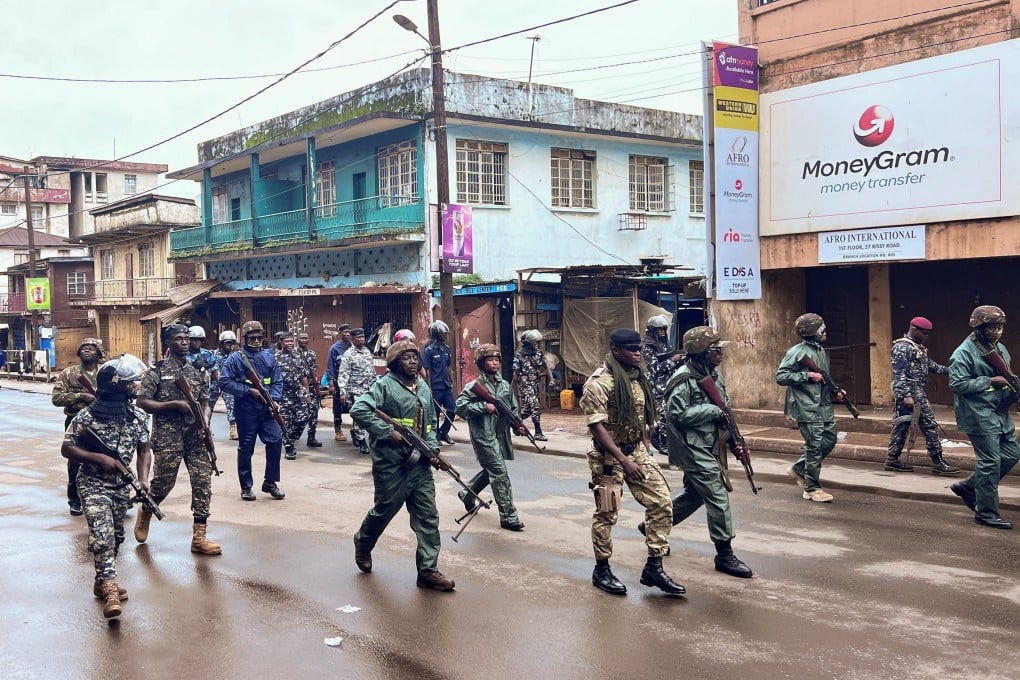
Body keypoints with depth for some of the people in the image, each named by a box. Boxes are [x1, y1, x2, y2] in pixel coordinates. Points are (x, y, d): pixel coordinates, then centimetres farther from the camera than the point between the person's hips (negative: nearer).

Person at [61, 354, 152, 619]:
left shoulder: (139, 417, -3)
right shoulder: (86, 416, -16)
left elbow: (143, 450, 5)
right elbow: (67, 449, -8)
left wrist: (143, 479, -9)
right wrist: (99, 458, -20)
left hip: (122, 486, 5)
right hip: (93, 485, -5)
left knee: (115, 536, 14)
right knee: (102, 534, -18)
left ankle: (103, 581, 33)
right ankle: (110, 591, -20)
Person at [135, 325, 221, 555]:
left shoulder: (197, 371, 11)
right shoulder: (157, 371, -2)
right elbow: (142, 402, -7)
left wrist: (205, 422, -5)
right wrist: (175, 404, -17)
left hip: (196, 436, 4)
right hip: (167, 437, -4)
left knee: (203, 482, -3)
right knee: (163, 483, 4)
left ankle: (199, 537, 0)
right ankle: (144, 513, 37)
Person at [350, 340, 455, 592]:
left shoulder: (424, 387, 12)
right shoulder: (385, 385, -10)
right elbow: (358, 410, -21)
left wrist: (433, 449, 3)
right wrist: (388, 432, -22)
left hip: (419, 464, 6)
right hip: (391, 464, -6)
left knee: (428, 517, 1)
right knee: (384, 510, 11)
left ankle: (428, 570, 7)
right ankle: (363, 543, 42)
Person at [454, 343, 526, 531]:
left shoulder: (505, 385, 11)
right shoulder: (475, 386, -9)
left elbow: (513, 408, 19)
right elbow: (460, 406, -15)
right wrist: (483, 407, -19)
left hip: (500, 436, 8)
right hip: (484, 436, -8)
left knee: (490, 471, 21)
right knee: (500, 473, -10)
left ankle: (467, 494, 46)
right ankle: (508, 517, -6)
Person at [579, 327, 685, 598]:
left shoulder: (638, 377, 7)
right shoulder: (599, 382, -17)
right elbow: (596, 426, -21)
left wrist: (645, 449, 13)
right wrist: (623, 460, -24)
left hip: (636, 450, 7)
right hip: (608, 455, -7)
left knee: (661, 501, 0)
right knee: (607, 514, 4)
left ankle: (653, 567, 9)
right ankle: (601, 570, 21)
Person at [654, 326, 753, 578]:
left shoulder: (714, 373, 8)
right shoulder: (684, 379, -20)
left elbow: (723, 406, 19)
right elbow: (676, 414, -24)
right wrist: (713, 411, -21)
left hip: (709, 446, 9)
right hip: (693, 448, -9)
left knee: (694, 494, 20)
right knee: (718, 498, -8)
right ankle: (724, 555, 3)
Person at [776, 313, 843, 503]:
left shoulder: (822, 351, 14)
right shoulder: (797, 351, -12)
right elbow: (780, 376, -16)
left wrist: (835, 391, 8)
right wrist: (807, 375, -19)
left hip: (824, 406, 8)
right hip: (807, 407, -8)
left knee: (829, 440, 11)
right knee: (814, 447, -3)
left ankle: (798, 469, 27)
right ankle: (812, 489, 9)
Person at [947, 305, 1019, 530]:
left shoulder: (1000, 349, 12)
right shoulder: (964, 353, -14)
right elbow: (957, 384, -20)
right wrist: (990, 382, -20)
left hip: (1000, 412, 9)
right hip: (979, 415, -9)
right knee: (990, 462, -6)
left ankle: (967, 486, 26)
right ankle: (986, 512, 5)